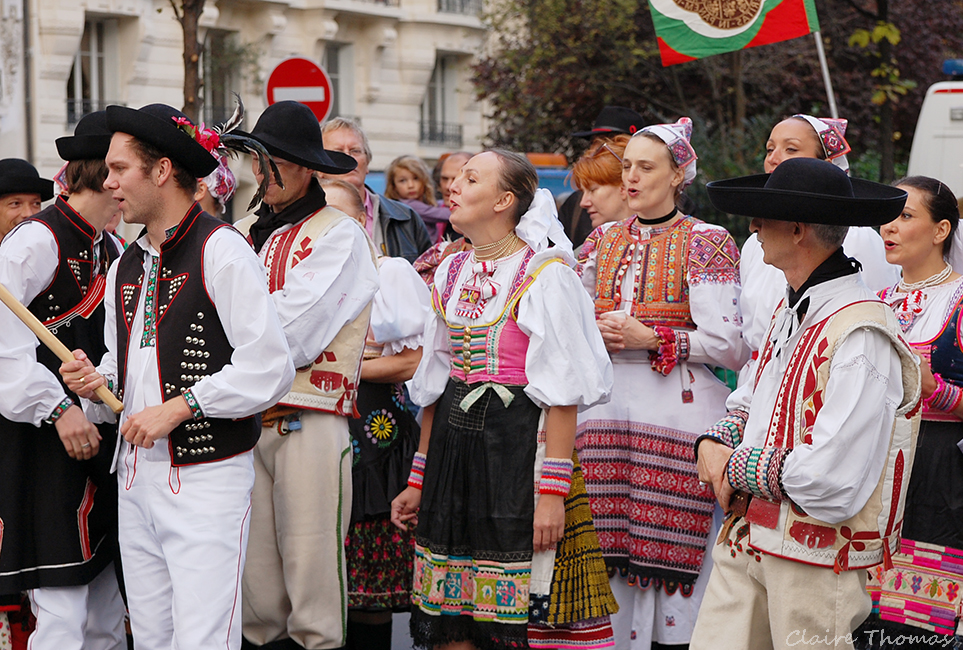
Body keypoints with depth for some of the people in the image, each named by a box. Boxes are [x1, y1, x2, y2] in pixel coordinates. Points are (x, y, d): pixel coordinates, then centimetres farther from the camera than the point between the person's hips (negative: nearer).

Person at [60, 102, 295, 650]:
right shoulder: (125, 267, 17)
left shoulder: (221, 250, -8)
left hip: (207, 479, -7)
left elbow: (271, 367, -15)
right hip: (138, 477, 8)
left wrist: (177, 408, -15)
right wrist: (99, 382, 3)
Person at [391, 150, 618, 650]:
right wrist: (419, 481, 17)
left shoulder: (545, 274, -8)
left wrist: (553, 490, -19)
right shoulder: (451, 274, 12)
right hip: (454, 443, 6)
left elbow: (562, 392, -13)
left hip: (521, 445, -6)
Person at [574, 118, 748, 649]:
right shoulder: (603, 240, 15)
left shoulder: (708, 243, -1)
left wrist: (650, 338, -12)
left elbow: (726, 341, -6)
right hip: (606, 406, 5)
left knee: (671, 549, -7)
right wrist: (596, 334, 0)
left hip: (679, 407, -5)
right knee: (611, 544, 2)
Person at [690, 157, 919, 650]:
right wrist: (712, 444, 3)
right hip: (745, 544, 8)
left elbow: (831, 484, -25)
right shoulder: (791, 312, 11)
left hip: (816, 560, -8)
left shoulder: (862, 336, -20)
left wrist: (738, 466, -10)